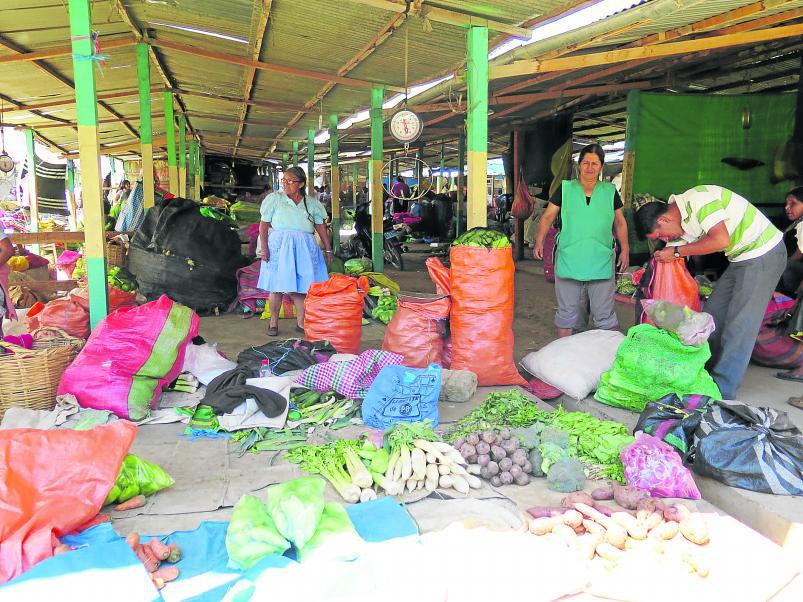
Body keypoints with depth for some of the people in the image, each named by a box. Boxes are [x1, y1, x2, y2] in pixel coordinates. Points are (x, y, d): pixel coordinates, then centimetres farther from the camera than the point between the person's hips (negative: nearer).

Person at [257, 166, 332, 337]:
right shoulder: (274, 198, 6)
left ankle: (301, 323, 11)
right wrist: (263, 247, -7)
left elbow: (321, 227, 15)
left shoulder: (311, 203, 12)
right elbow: (264, 225, 2)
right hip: (279, 245, -2)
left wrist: (328, 249, 13)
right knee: (277, 286, -2)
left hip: (304, 248, 2)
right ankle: (273, 322, 10)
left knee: (300, 286, 2)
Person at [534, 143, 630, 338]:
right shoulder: (565, 189, 3)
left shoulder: (610, 192, 7)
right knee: (566, 313, 10)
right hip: (568, 262, 0)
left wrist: (625, 249, 6)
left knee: (605, 316, 5)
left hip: (601, 265, 0)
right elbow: (548, 216, 4)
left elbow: (620, 223, 14)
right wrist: (539, 241, -8)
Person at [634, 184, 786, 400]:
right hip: (740, 259, 9)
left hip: (764, 254, -9)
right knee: (713, 314, 12)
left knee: (739, 325, -9)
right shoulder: (681, 223, 4)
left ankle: (723, 390, -4)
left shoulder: (698, 199, -23)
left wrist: (676, 252, -23)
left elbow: (721, 240, -32)